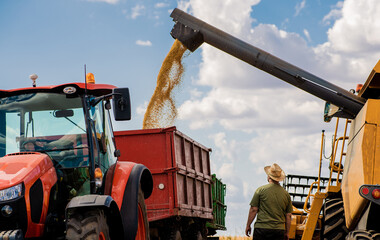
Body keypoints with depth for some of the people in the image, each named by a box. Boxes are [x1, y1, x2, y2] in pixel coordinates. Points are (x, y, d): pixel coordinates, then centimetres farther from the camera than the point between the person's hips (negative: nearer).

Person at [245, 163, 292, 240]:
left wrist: (248, 225, 7)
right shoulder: (286, 194, 6)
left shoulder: (261, 190, -2)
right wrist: (287, 233, 17)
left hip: (261, 228, -3)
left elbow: (253, 209, -3)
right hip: (279, 230, 3)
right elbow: (288, 215, 9)